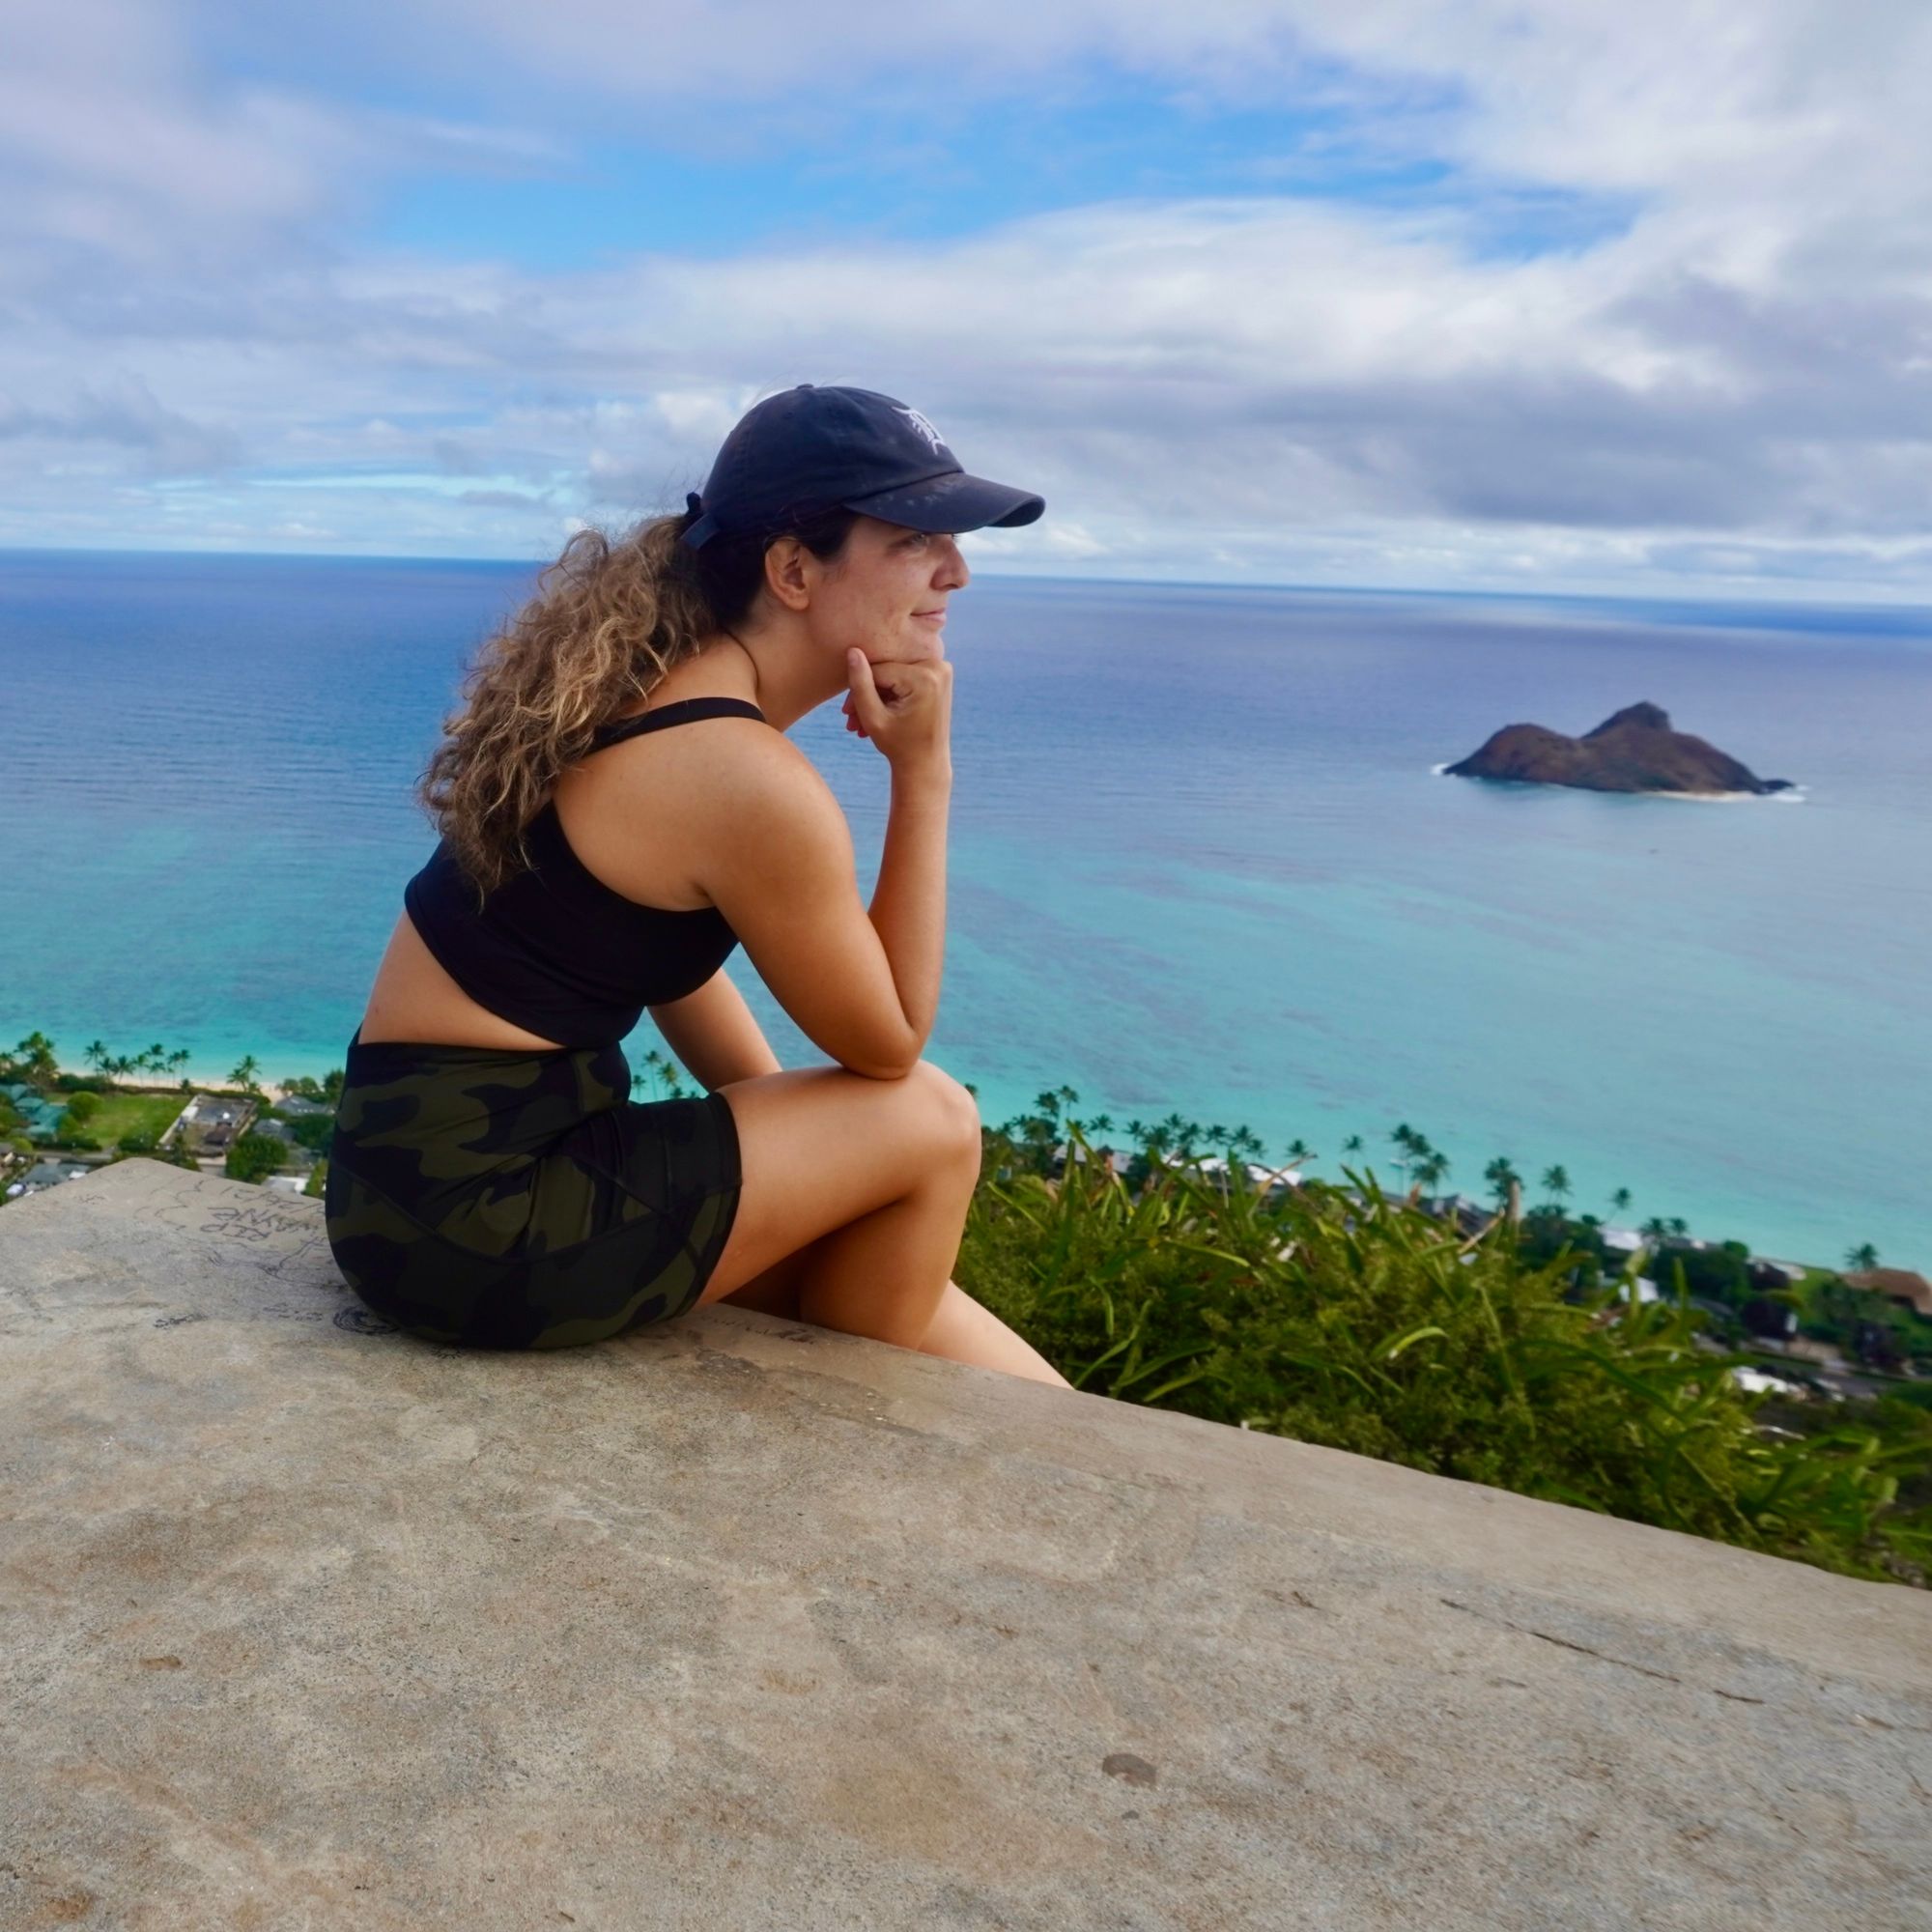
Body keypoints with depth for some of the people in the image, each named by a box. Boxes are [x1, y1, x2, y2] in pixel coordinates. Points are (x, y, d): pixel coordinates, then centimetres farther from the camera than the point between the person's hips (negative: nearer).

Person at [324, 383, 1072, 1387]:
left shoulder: (651, 690, 5)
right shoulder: (751, 781, -23)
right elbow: (889, 1043, -9)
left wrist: (792, 1157, 11)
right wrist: (925, 772, -10)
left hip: (441, 1158, 9)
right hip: (470, 1211, -9)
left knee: (879, 1274, 14)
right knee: (933, 1122, -2)